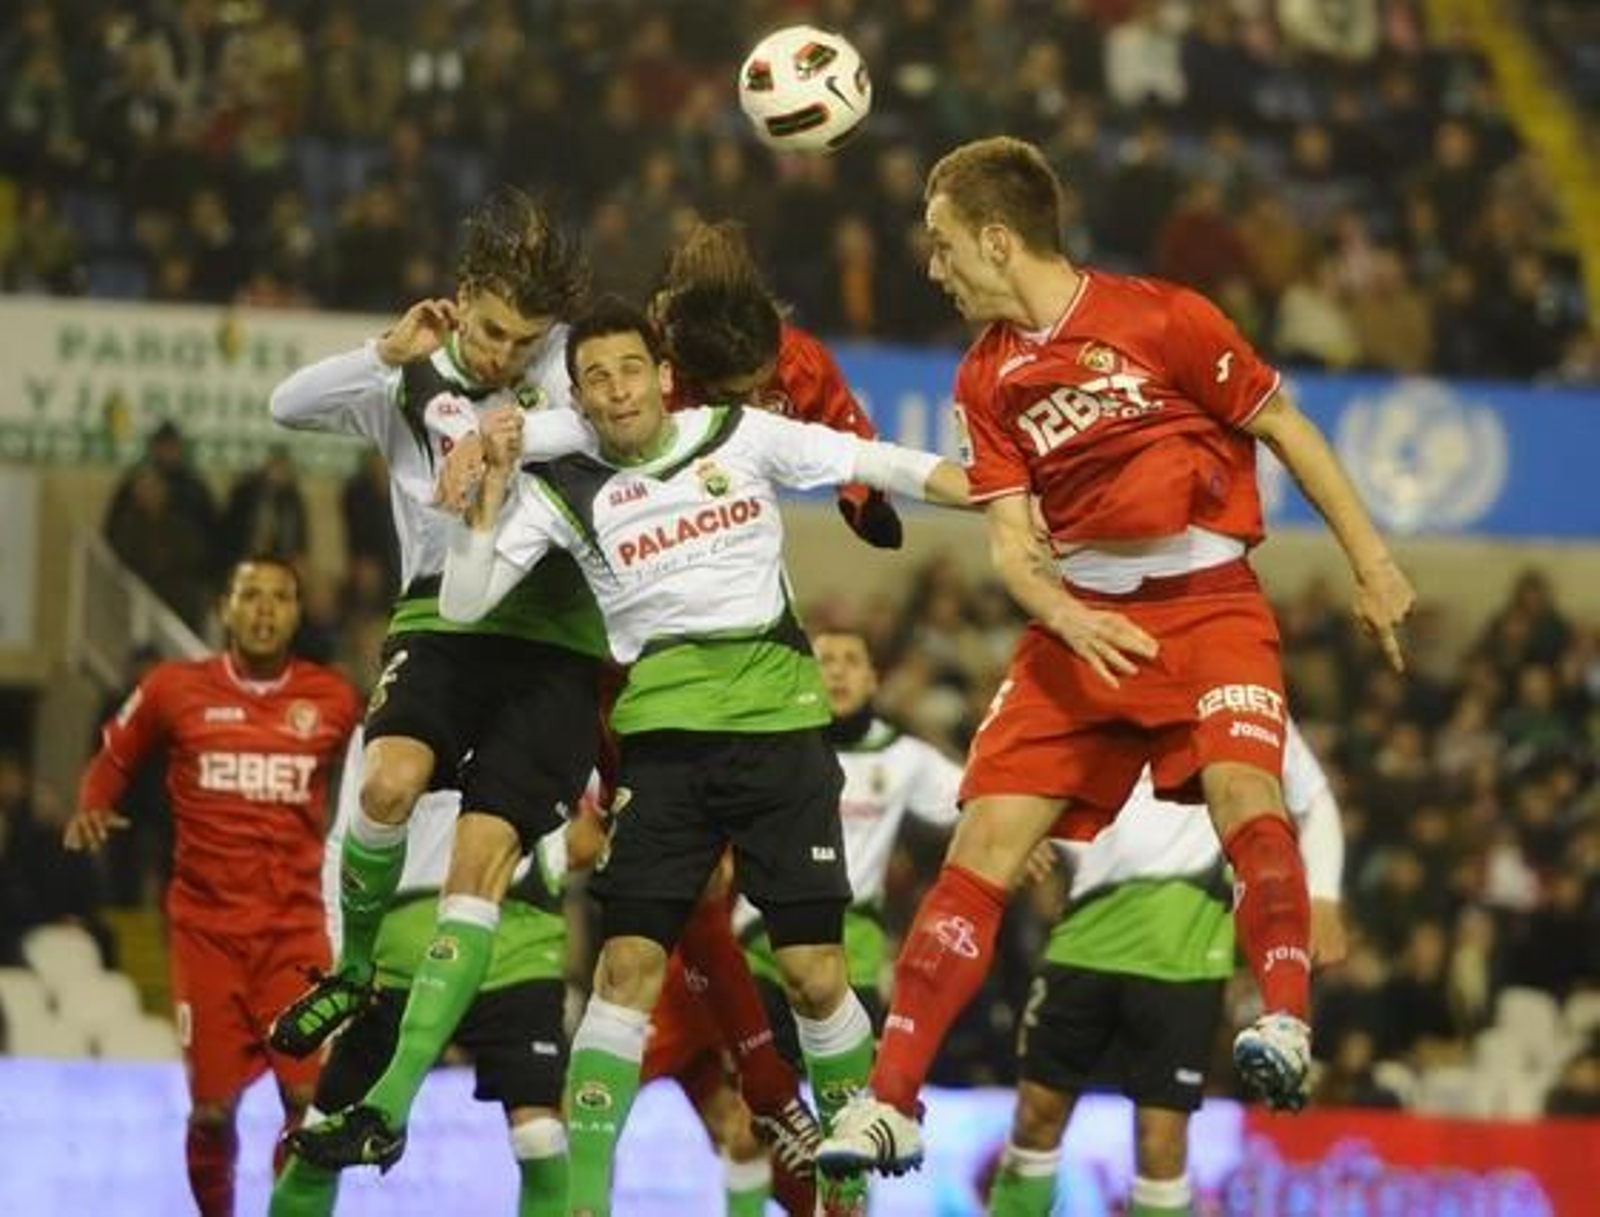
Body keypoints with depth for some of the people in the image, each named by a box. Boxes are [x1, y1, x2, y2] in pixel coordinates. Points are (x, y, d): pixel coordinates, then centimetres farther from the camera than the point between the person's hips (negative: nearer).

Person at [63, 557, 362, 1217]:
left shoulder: (332, 700, 3)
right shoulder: (174, 689, 1)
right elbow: (112, 762, 13)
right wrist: (90, 809, -6)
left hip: (295, 925, 0)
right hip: (207, 928, 0)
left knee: (311, 1100, -12)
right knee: (212, 1108, 0)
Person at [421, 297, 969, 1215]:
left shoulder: (744, 437, 3)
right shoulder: (561, 490, 4)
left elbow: (878, 465, 5)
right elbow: (462, 604, 2)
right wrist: (493, 491, -9)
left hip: (781, 721, 0)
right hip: (664, 734, 0)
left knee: (814, 970, -3)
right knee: (629, 964, -9)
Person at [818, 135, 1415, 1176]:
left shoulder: (1161, 318, -8)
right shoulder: (988, 379, 6)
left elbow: (1286, 429, 0)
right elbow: (1014, 544, 2)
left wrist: (1372, 562, -1)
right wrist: (1069, 619, -19)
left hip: (1208, 602, -4)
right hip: (1080, 619, 4)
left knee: (1241, 787, -32)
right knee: (985, 844, -5)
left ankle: (1286, 1024, -36)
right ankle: (889, 1105, -3)